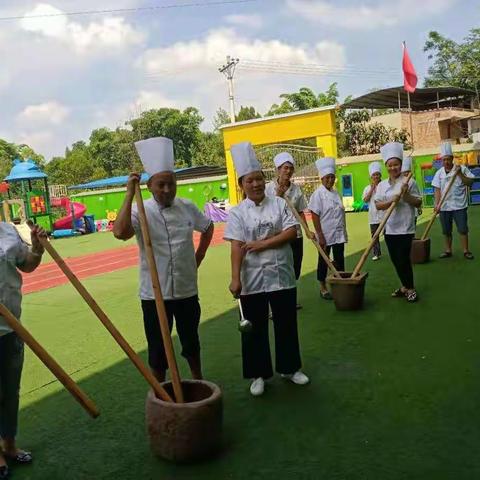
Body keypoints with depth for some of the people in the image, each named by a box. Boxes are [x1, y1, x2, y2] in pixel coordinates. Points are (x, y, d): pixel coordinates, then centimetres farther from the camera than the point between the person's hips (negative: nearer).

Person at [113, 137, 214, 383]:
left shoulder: (187, 207, 1)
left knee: (191, 340, 20)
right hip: (154, 292, -3)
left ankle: (198, 381, 41)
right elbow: (120, 232, -32)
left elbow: (208, 228, 19)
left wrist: (198, 257, 11)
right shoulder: (141, 211, -11)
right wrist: (130, 194, -28)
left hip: (187, 290, 3)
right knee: (158, 346, 10)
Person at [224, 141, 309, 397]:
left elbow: (291, 232, -7)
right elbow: (236, 248, -12)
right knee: (255, 328, 9)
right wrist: (235, 279, -22)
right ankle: (258, 374, 25)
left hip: (282, 275, 2)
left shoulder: (279, 204, 2)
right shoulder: (237, 213, -4)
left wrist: (262, 244, -16)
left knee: (286, 324, 14)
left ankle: (289, 368, 33)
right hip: (252, 279, -1)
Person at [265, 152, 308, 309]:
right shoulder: (269, 188, -6)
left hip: (295, 235, 4)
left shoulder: (296, 189, 4)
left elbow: (301, 212, 7)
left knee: (295, 269, 11)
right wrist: (278, 196, -18)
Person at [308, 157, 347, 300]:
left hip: (339, 234, 6)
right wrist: (320, 236, -17)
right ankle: (323, 288, 16)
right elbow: (315, 216, -13)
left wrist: (343, 231, 13)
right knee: (323, 261, 5)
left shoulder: (336, 193, 10)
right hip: (325, 235, -6)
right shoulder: (318, 194, -9)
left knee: (339, 260, 10)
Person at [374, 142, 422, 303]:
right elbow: (378, 205, 0)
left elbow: (418, 204, -2)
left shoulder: (409, 182, -4)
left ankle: (411, 289, 11)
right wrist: (391, 201, -16)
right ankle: (404, 286, 27)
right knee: (395, 259, 11)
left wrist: (406, 195, -18)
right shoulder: (382, 185, 6)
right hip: (389, 228, 4)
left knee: (403, 259, -5)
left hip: (405, 228, -4)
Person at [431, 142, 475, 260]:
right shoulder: (439, 173, 4)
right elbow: (437, 190, 3)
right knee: (446, 231, 10)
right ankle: (448, 251, 22)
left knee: (463, 229, 0)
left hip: (459, 206, -3)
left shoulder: (462, 169, -2)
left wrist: (460, 174, -18)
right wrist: (437, 204, -8)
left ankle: (466, 251, 10)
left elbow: (470, 182, -7)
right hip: (444, 207, 3)